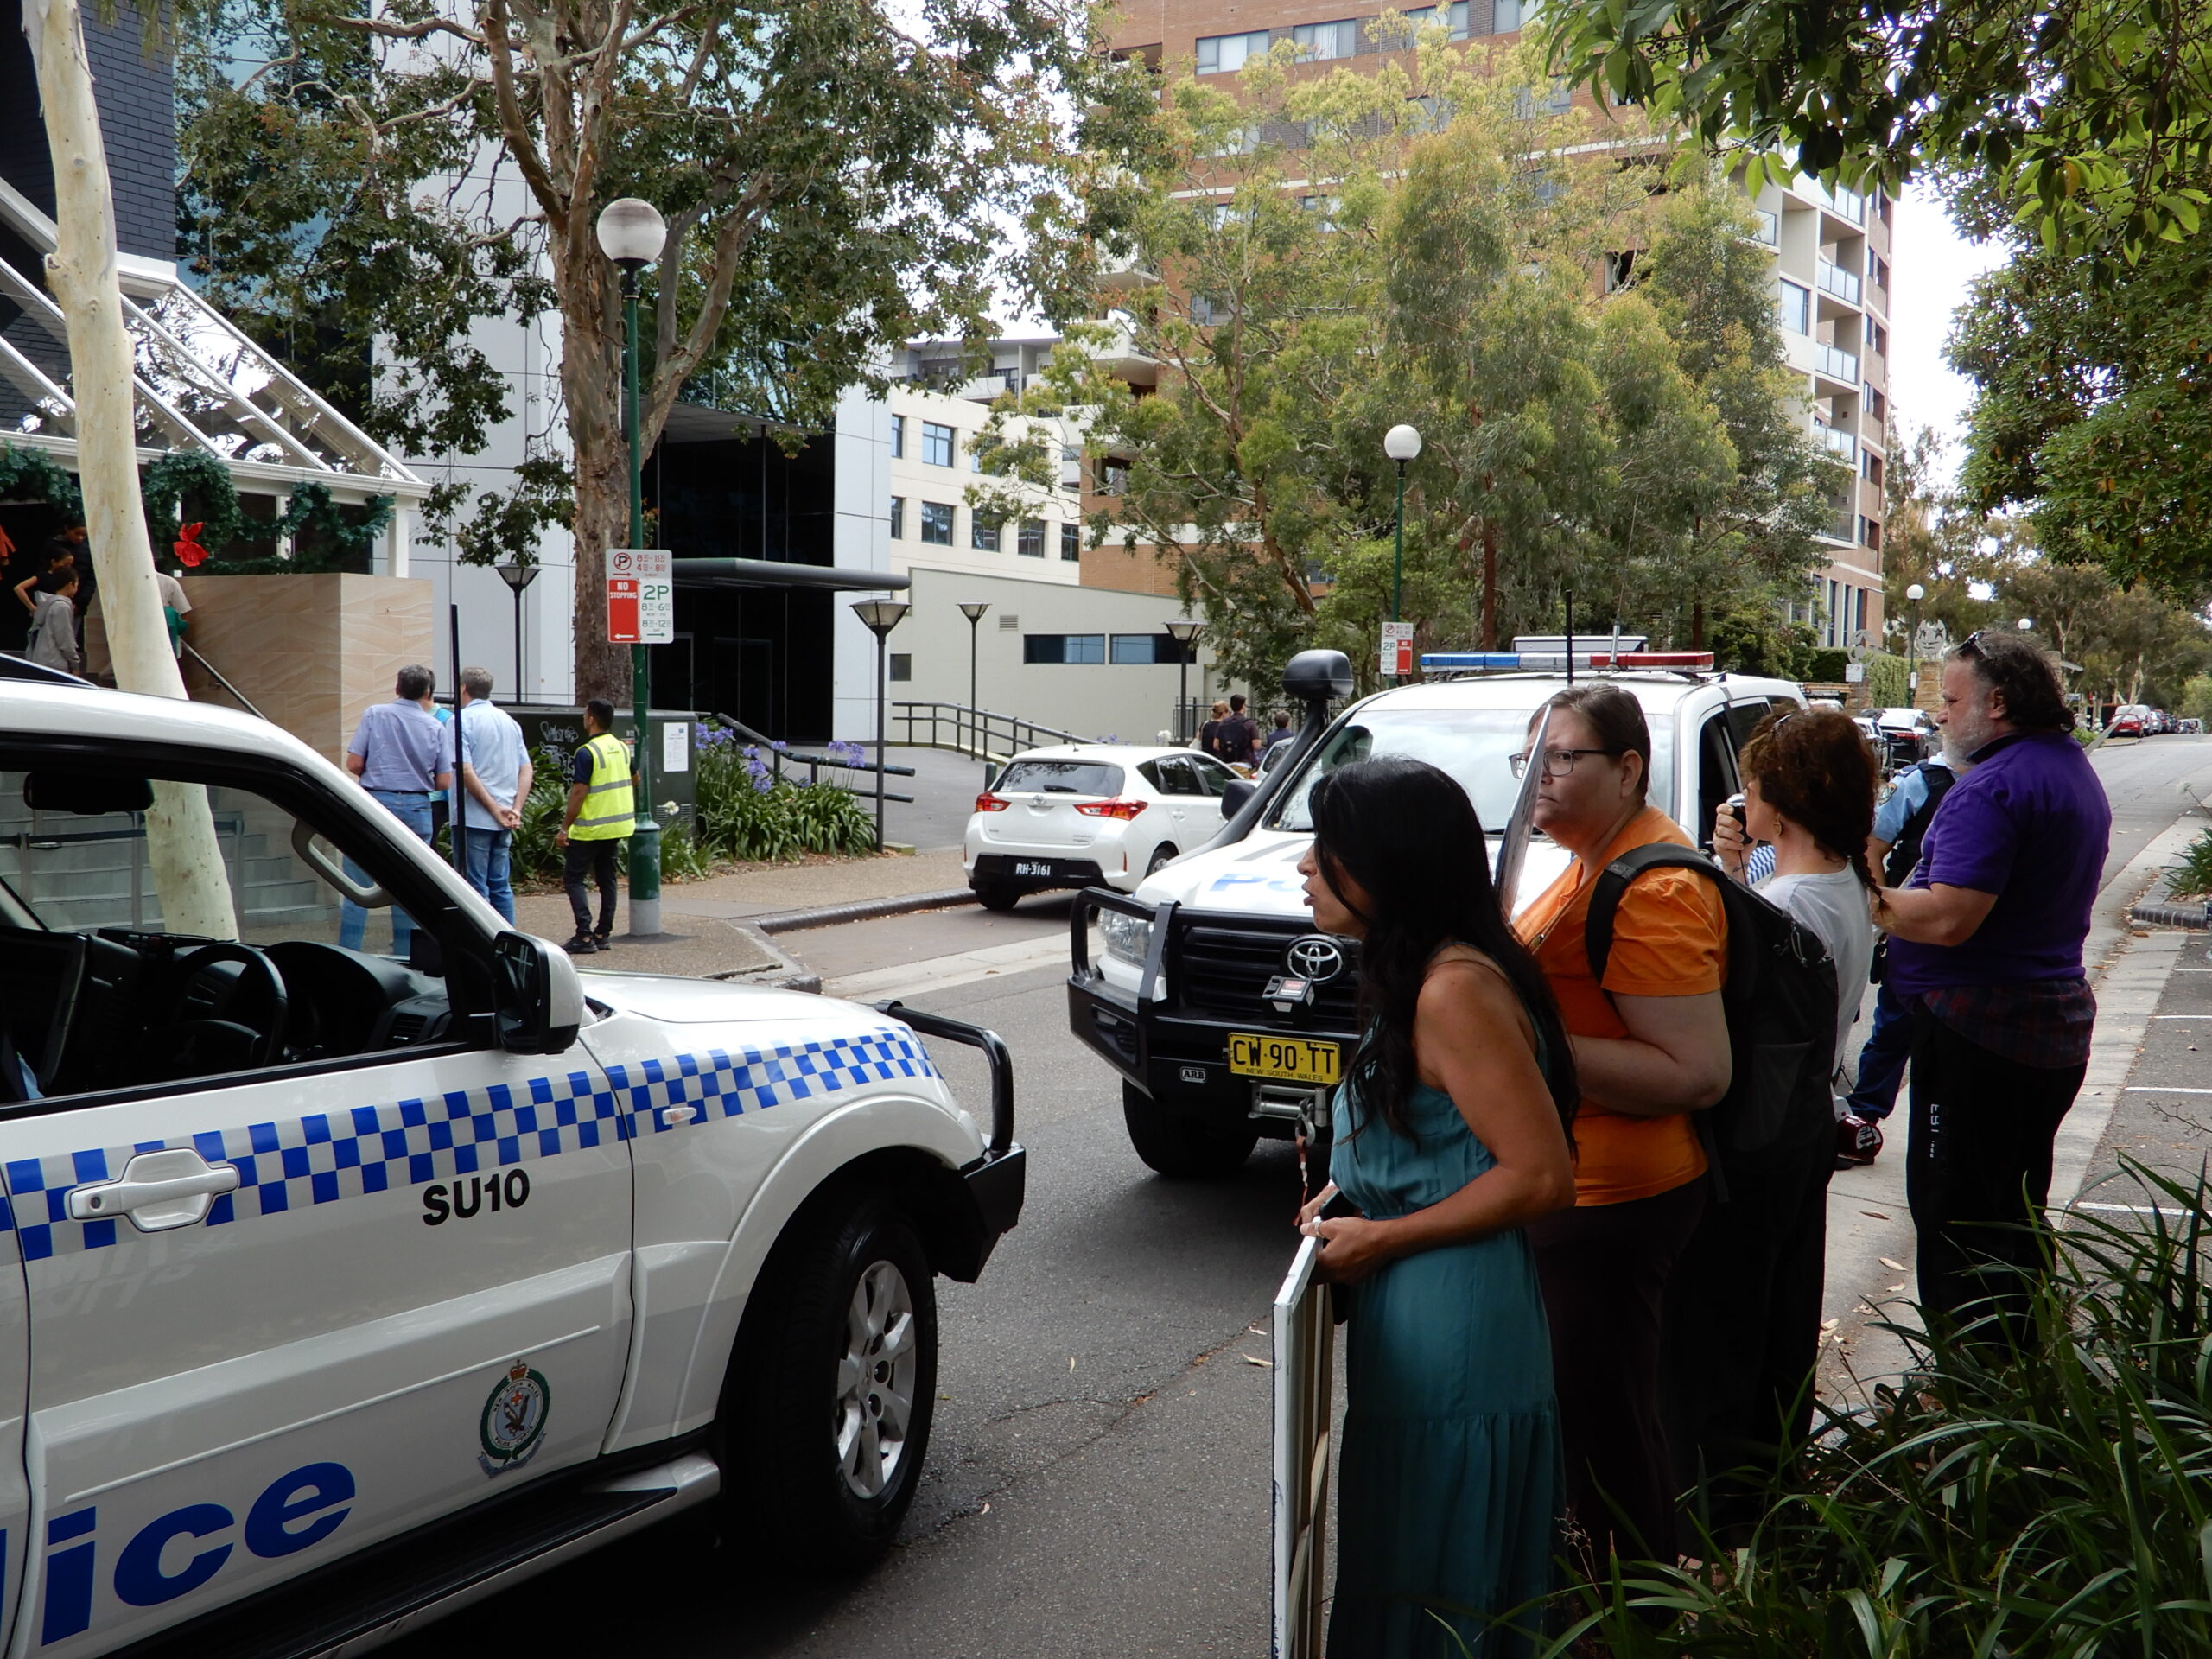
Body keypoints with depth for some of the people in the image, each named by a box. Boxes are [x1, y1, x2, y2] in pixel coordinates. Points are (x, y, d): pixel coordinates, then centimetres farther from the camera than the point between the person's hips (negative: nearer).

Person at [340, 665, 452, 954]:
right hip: (417, 808, 2)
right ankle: (405, 958, 11)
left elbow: (354, 764, -5)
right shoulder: (434, 727, 4)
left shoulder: (374, 714, -1)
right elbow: (444, 782, 4)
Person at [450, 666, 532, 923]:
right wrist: (515, 809, 0)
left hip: (474, 817, -6)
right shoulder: (509, 721, 13)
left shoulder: (461, 720, -8)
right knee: (501, 885, 12)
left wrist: (496, 809, -15)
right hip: (503, 823, 6)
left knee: (475, 888, -2)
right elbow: (527, 770, 9)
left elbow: (465, 771, -17)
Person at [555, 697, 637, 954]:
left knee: (573, 878, -1)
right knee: (606, 879, 14)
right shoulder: (622, 748, 7)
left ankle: (584, 936, -9)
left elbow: (578, 793, -19)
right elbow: (634, 780, 22)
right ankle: (603, 934, 15)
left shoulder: (587, 753, -17)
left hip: (591, 829, -8)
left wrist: (564, 828, -15)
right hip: (618, 825, 8)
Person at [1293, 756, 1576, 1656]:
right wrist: (1349, 1197, 7)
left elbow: (1541, 1175, -23)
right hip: (1413, 1323, 10)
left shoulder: (1455, 990, -21)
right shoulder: (1415, 974, 10)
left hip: (1451, 1338, -10)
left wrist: (1383, 1238, -17)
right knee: (1405, 1570, 21)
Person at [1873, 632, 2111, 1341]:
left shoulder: (1991, 787, -21)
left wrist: (1872, 901, -12)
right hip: (2054, 1026, 10)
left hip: (1976, 1033, -10)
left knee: (1954, 1221, -1)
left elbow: (1948, 919, -29)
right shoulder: (2074, 770, 13)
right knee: (2016, 1217, 20)